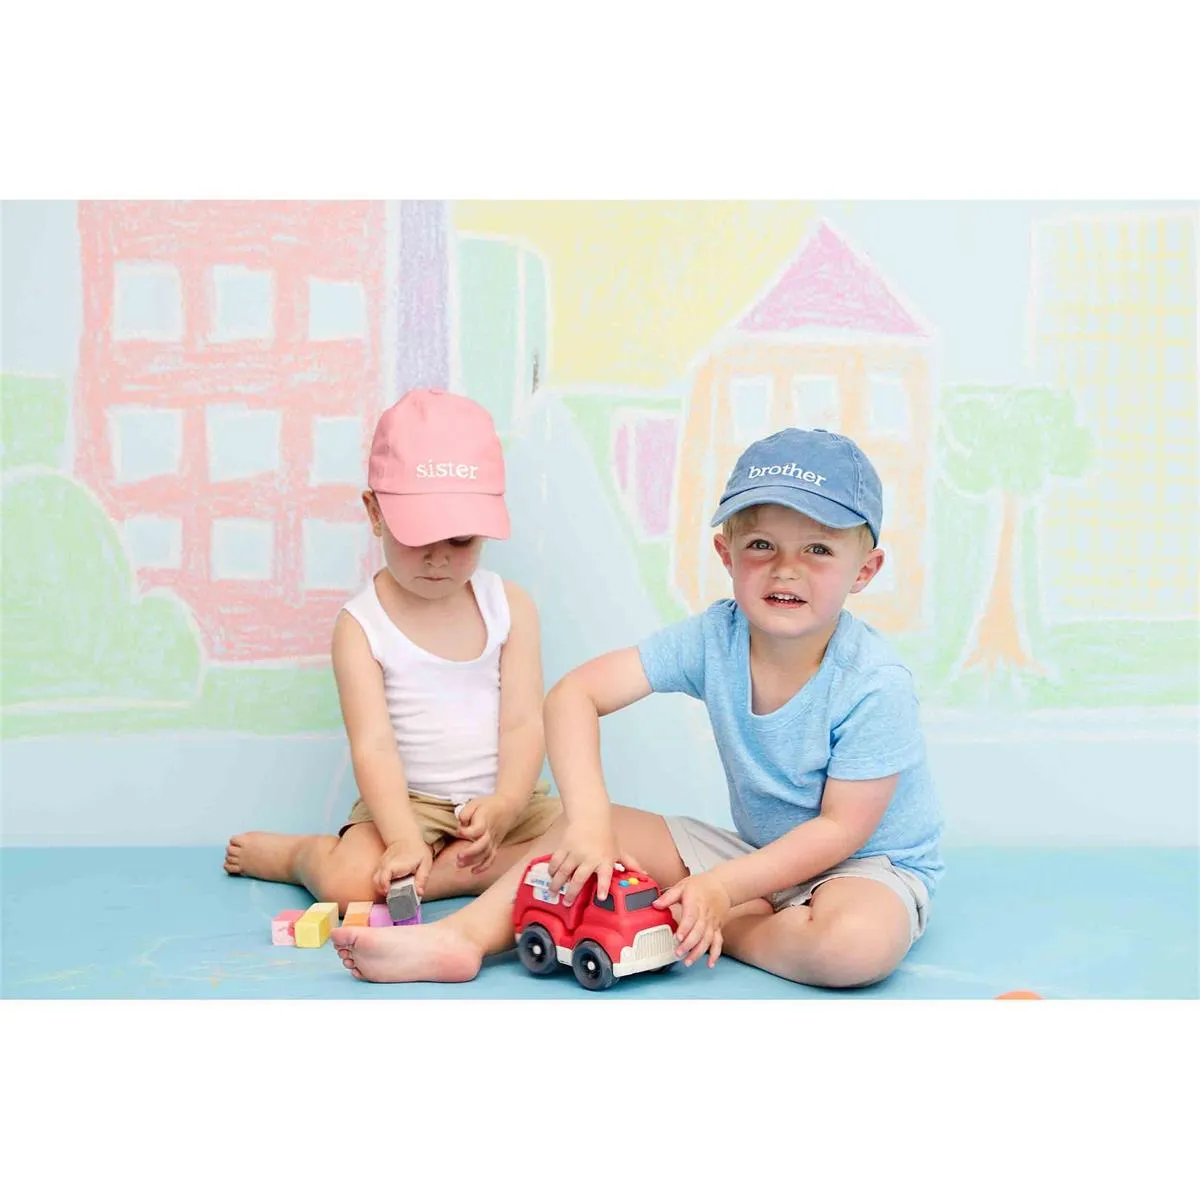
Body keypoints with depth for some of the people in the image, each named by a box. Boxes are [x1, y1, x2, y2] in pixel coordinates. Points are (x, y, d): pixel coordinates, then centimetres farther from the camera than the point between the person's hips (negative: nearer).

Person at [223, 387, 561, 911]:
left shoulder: (510, 605, 1)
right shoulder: (361, 625, -6)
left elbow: (523, 723, -5)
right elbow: (374, 745, -14)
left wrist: (504, 805, -24)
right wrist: (404, 840, -30)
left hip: (504, 797, 3)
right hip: (410, 803, -3)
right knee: (350, 881, -28)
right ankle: (297, 853, 6)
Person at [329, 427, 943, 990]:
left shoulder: (876, 684, -25)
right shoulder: (714, 639, -14)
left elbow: (840, 829, -21)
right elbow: (573, 694, -20)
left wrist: (721, 888, -29)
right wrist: (590, 820, -34)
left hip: (870, 864, -4)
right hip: (758, 849, 4)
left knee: (855, 943, -38)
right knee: (583, 834, -9)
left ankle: (721, 924, -12)